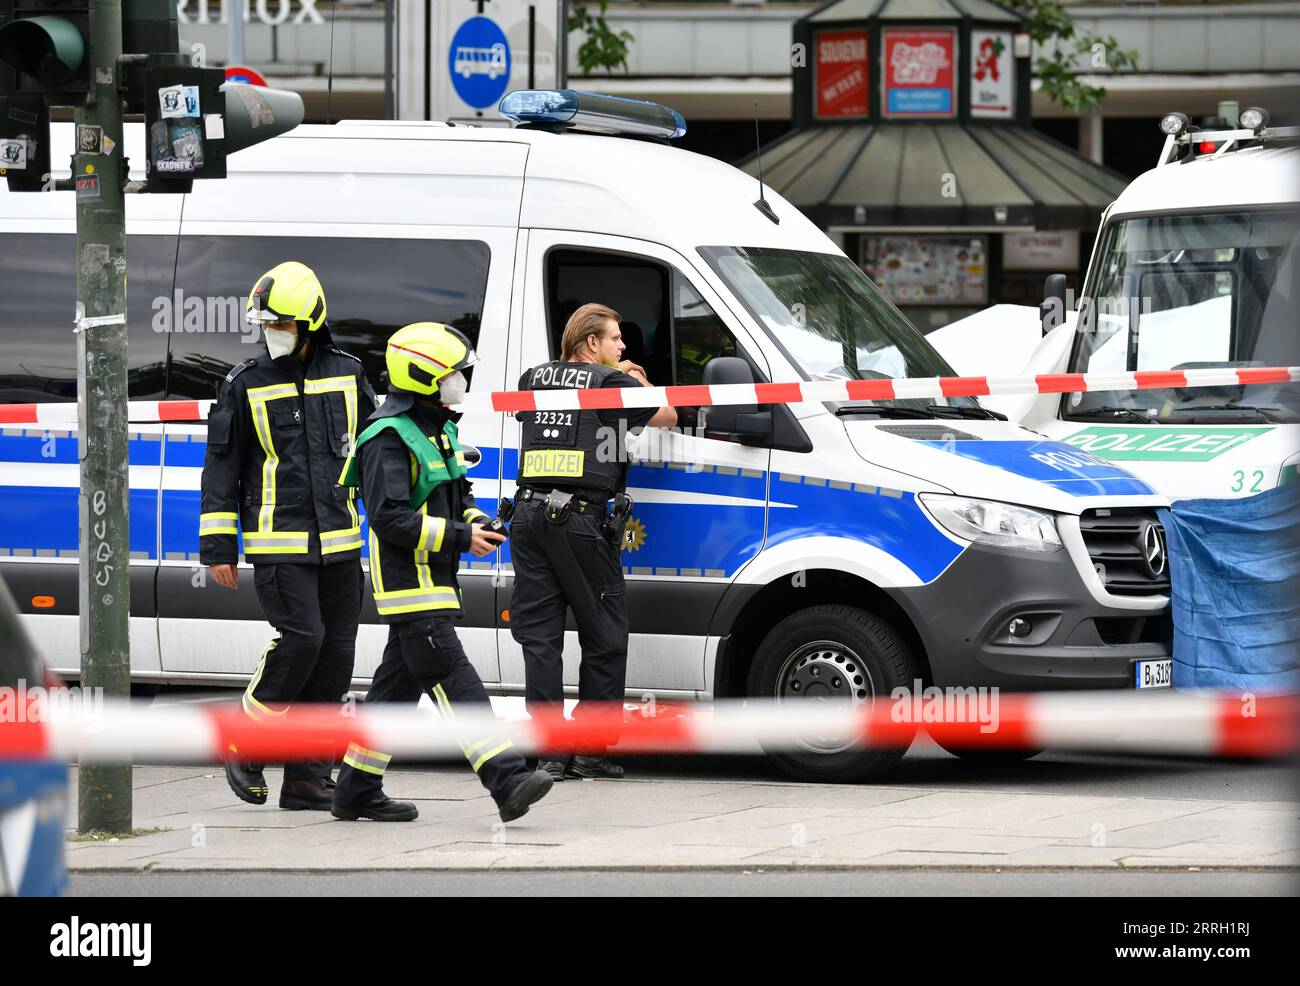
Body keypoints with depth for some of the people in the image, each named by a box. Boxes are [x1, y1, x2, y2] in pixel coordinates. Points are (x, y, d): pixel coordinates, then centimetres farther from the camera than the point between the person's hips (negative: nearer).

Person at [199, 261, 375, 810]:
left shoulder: (347, 375, 9)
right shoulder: (245, 385, 0)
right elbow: (221, 469, 3)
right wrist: (217, 548, -1)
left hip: (339, 546, 4)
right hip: (278, 546, -4)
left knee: (335, 655, 2)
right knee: (300, 638, -19)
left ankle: (307, 780, 9)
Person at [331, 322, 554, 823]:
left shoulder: (438, 430, 17)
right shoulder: (390, 438, -15)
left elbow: (453, 497, 29)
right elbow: (388, 518, -22)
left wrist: (474, 521, 5)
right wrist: (459, 537, -21)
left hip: (433, 583, 10)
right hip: (408, 583, -10)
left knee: (399, 683, 13)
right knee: (454, 683, -15)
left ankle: (357, 791, 19)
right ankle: (507, 781, -24)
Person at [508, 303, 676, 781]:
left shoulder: (535, 378, 15)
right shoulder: (610, 383, -1)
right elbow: (667, 417, 5)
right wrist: (639, 383, 26)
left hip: (529, 515, 5)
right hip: (581, 520, -5)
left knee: (540, 637, 3)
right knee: (604, 638, 5)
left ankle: (550, 752, -3)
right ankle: (593, 749, 4)